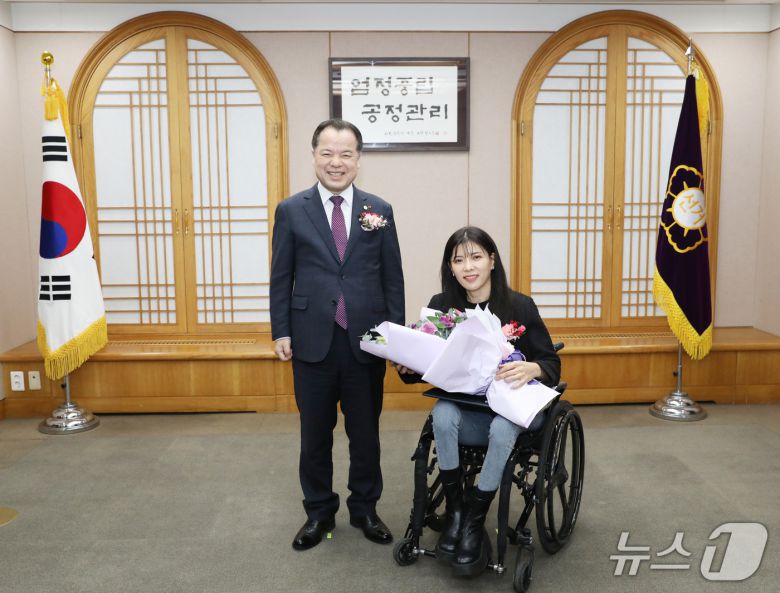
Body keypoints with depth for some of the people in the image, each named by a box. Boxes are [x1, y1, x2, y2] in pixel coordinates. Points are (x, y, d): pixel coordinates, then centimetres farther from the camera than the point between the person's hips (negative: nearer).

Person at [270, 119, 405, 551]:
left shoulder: (380, 211, 4)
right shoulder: (291, 211, 1)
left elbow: (393, 278, 5)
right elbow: (281, 278, 3)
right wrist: (281, 332, -2)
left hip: (366, 341, 1)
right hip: (313, 341, 0)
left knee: (365, 432, 12)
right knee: (315, 434, 12)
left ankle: (365, 509, 30)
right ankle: (319, 512, 29)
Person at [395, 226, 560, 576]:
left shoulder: (519, 306, -6)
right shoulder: (440, 306, 0)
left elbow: (552, 364, -5)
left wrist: (530, 369, -28)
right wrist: (407, 367, -18)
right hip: (465, 412, 2)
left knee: (502, 428, -35)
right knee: (441, 413, -31)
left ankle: (474, 520, -13)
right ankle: (454, 510, -12)